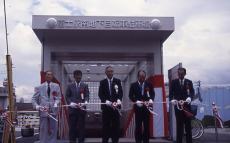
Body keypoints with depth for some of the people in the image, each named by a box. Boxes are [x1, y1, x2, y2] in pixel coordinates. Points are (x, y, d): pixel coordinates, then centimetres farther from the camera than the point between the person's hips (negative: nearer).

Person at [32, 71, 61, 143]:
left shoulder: (56, 86, 11)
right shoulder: (39, 87, 9)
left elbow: (58, 97, 8)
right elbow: (34, 99, 10)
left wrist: (56, 104, -11)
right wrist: (37, 106, -7)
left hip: (53, 111, 1)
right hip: (43, 111, -1)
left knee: (53, 131, 4)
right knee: (43, 130, 1)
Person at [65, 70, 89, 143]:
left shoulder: (85, 85, 11)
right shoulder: (70, 86, 12)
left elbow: (87, 96, 3)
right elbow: (67, 96, 7)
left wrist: (85, 103, -16)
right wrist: (71, 103, -10)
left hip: (82, 108, 0)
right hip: (72, 108, 0)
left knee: (81, 126, 0)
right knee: (72, 126, 1)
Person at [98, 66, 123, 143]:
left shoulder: (118, 81, 8)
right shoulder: (102, 82, 6)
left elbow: (120, 93, 0)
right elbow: (100, 94, -2)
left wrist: (118, 101, -19)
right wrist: (108, 102, -16)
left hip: (116, 106, 1)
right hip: (106, 107, -1)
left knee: (116, 126, 1)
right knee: (106, 126, 1)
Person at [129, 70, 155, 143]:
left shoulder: (149, 84, 5)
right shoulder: (133, 85, 2)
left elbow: (152, 93, 3)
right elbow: (130, 95, -1)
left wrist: (151, 99, -17)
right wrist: (136, 101, -16)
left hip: (146, 107, 1)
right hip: (138, 107, -1)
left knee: (147, 125, 5)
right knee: (138, 126, 2)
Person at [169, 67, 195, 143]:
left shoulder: (189, 82, 7)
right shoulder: (174, 82, 6)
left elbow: (192, 92, -4)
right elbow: (171, 93, 1)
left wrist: (189, 98, -24)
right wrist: (173, 100, -19)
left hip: (187, 106, 1)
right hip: (177, 106, 0)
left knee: (188, 125, 3)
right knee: (179, 125, 2)